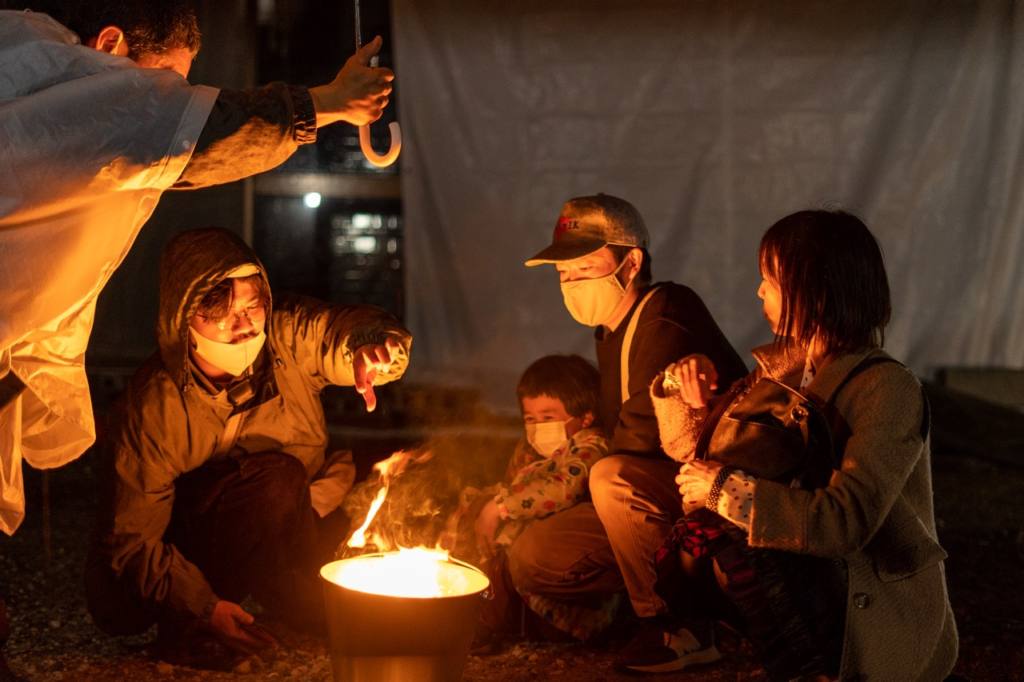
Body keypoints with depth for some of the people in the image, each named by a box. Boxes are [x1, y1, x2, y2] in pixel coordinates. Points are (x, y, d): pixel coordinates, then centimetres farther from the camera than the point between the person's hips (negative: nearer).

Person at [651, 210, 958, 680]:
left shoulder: (887, 389, -16)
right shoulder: (781, 368, 5)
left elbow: (847, 520, -26)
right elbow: (697, 451, 11)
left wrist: (726, 490, -24)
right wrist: (683, 394, -8)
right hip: (805, 582, 7)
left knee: (732, 527, -18)